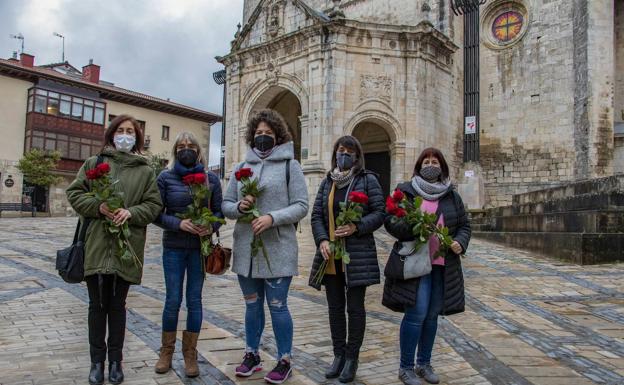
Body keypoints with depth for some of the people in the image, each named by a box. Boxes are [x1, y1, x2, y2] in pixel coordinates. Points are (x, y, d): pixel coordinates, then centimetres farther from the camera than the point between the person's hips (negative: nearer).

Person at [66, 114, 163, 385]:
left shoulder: (146, 171, 7)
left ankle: (115, 361, 24)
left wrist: (131, 212, -16)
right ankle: (97, 361, 22)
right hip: (97, 245, 0)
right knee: (98, 305, 7)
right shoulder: (93, 163, 7)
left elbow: (154, 205, 2)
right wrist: (98, 207, -13)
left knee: (117, 305, 11)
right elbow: (75, 193, 5)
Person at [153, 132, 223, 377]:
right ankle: (167, 351, 25)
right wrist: (178, 224, -18)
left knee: (194, 300, 6)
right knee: (173, 300, 5)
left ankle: (190, 354, 21)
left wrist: (212, 227, -16)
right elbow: (156, 213, -1)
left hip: (200, 247, 1)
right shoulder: (165, 178, 1)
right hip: (173, 247, 0)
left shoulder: (211, 179, 3)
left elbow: (219, 211, 4)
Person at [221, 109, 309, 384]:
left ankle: (284, 361, 19)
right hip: (245, 249, 5)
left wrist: (272, 218, -20)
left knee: (277, 306, 3)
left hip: (277, 250, -4)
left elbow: (301, 206, -7)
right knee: (252, 304, 16)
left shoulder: (289, 165, -1)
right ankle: (252, 355, 32)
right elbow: (225, 205, 12)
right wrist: (239, 207, -11)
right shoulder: (241, 168, 11)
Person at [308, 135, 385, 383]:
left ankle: (352, 358, 16)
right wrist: (322, 240, -10)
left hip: (357, 254, -4)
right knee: (335, 306, 10)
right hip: (330, 254, 4)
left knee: (355, 307, 2)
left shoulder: (368, 180, 1)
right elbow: (316, 216, 7)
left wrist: (356, 227, -20)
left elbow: (380, 213, -5)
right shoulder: (327, 182, 12)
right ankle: (339, 355, 23)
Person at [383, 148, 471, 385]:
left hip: (443, 266, 4)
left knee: (432, 316, 12)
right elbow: (390, 221, -5)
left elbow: (464, 225, 14)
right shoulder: (406, 191, 0)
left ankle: (424, 363, 28)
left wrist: (460, 242, -6)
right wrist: (411, 229, -22)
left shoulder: (452, 196, 10)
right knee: (416, 314, -10)